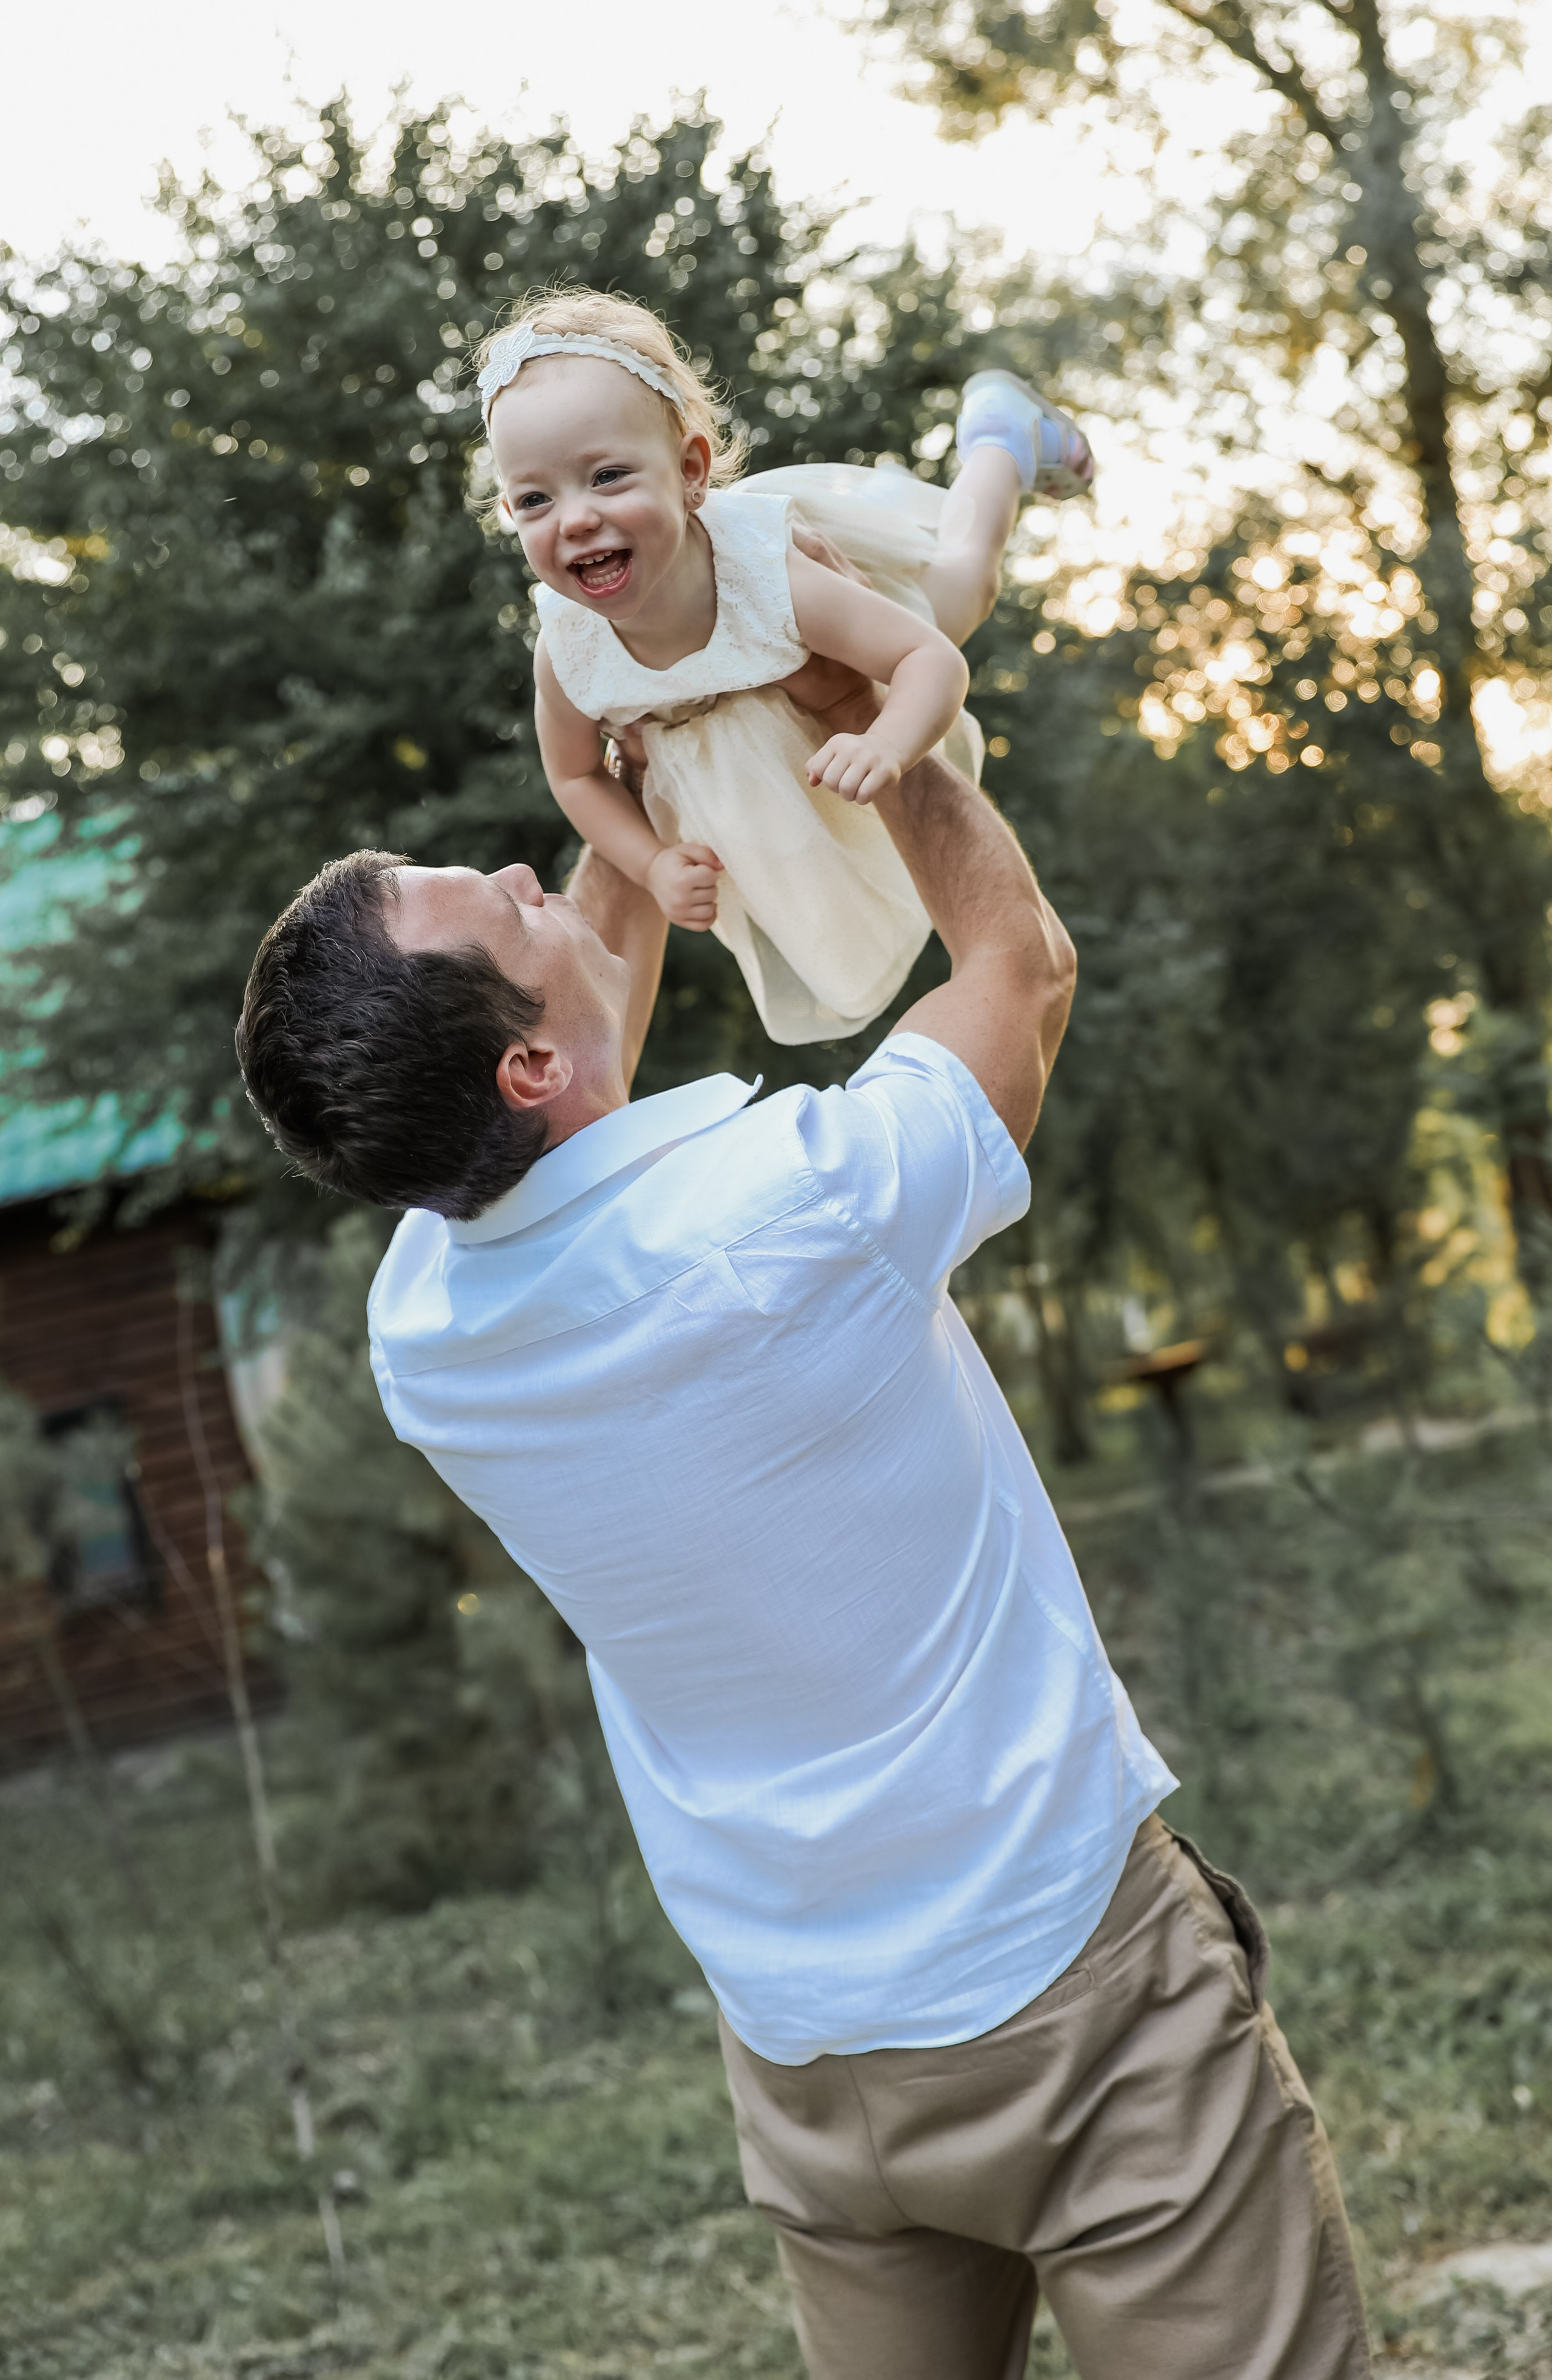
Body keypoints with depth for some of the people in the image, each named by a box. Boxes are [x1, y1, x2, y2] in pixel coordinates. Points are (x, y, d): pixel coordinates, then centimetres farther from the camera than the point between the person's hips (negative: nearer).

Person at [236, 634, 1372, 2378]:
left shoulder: (418, 1326, -6)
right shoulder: (793, 1207, -24)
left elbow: (585, 1039, 16)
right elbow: (1022, 954, -2)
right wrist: (866, 712, 9)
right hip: (1065, 1986, -6)